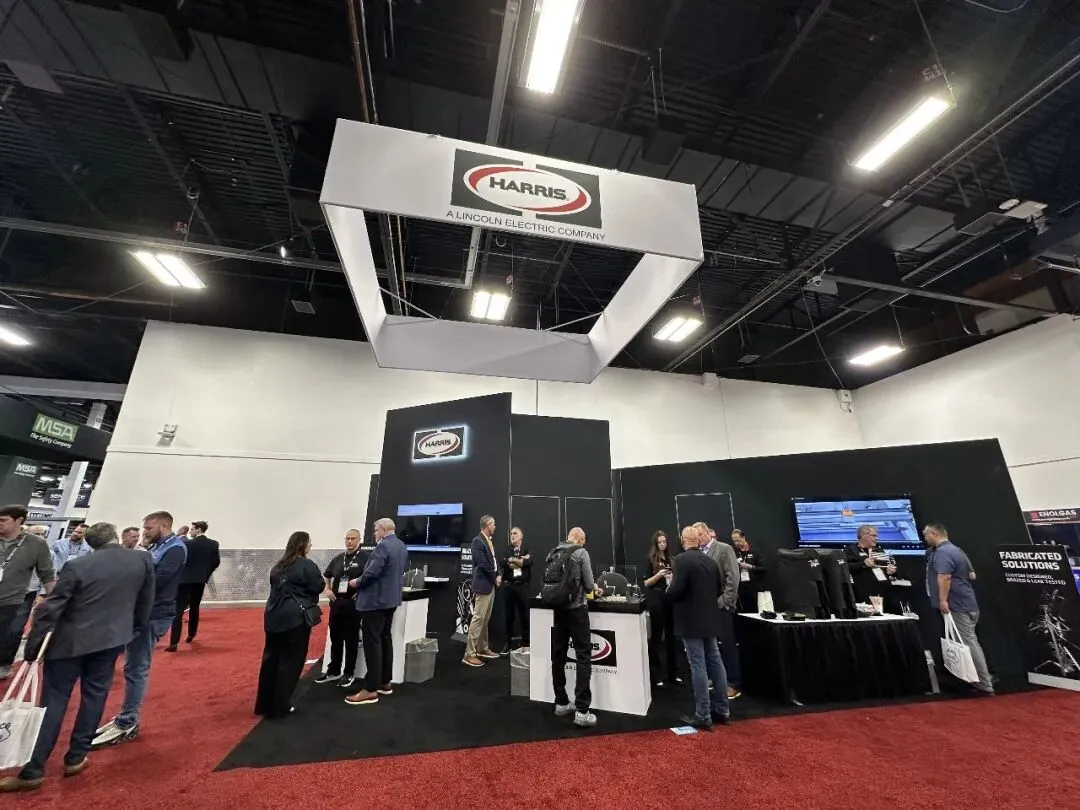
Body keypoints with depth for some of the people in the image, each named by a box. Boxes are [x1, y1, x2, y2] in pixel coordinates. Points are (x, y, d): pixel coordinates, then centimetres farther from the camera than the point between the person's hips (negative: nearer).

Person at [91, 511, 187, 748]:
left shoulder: (175, 549, -15)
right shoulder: (156, 547, 15)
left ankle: (126, 725, 7)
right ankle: (127, 718, 28)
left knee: (136, 669, -3)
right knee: (133, 667, 16)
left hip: (154, 615, -9)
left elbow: (155, 582, -22)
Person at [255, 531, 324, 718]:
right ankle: (279, 707, 12)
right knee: (290, 660, 4)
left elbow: (275, 586, 17)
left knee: (271, 658, 15)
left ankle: (264, 704, 26)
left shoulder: (279, 565, 10)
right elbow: (319, 587, -11)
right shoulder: (307, 565, -13)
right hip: (295, 617, -7)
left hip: (274, 616, 7)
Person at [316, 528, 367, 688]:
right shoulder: (338, 558, 9)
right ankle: (333, 671, 30)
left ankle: (348, 673, 19)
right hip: (336, 602, 5)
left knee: (351, 640, 5)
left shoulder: (364, 558, -9)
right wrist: (327, 589, 10)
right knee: (335, 638, 16)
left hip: (353, 603, -5)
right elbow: (325, 575, 25)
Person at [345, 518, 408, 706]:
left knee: (372, 642, -2)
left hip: (375, 599, -9)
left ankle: (371, 690, 4)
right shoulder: (402, 546, 9)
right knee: (385, 639, 17)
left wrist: (357, 582, -7)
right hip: (390, 598, 9)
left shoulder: (383, 546, -21)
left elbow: (372, 572, -24)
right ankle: (385, 682, 27)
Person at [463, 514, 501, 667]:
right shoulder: (478, 541, -16)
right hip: (483, 584, -9)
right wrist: (495, 578, -10)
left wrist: (498, 575, 1)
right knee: (478, 618, -5)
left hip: (491, 584, 9)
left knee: (485, 619, 16)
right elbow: (483, 564, -20)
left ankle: (483, 648, 27)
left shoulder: (489, 540, 12)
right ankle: (469, 654, 2)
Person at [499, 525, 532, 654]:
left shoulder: (527, 550, 4)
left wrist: (512, 560, -10)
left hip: (522, 586, -1)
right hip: (508, 586, 1)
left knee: (524, 615, 5)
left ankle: (525, 643, 19)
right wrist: (521, 560, -12)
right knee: (509, 616, 9)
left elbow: (529, 562, -17)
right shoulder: (507, 549, 7)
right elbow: (504, 563, -10)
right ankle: (508, 643, 21)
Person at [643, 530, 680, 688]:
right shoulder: (650, 559, -4)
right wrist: (658, 575, -20)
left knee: (671, 635, 12)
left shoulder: (670, 559, 8)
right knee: (656, 636, 4)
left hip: (670, 598, 4)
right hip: (656, 599, -4)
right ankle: (656, 675, 14)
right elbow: (646, 583, -5)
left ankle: (673, 673, 25)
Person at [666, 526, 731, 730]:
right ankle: (722, 710, 25)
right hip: (709, 619, 7)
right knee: (715, 662, 15)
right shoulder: (711, 560, 4)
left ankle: (703, 715, 6)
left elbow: (675, 590, -24)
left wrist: (667, 593, -3)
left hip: (690, 621, -7)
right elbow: (721, 586, 10)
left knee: (698, 666, -1)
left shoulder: (682, 560, -18)